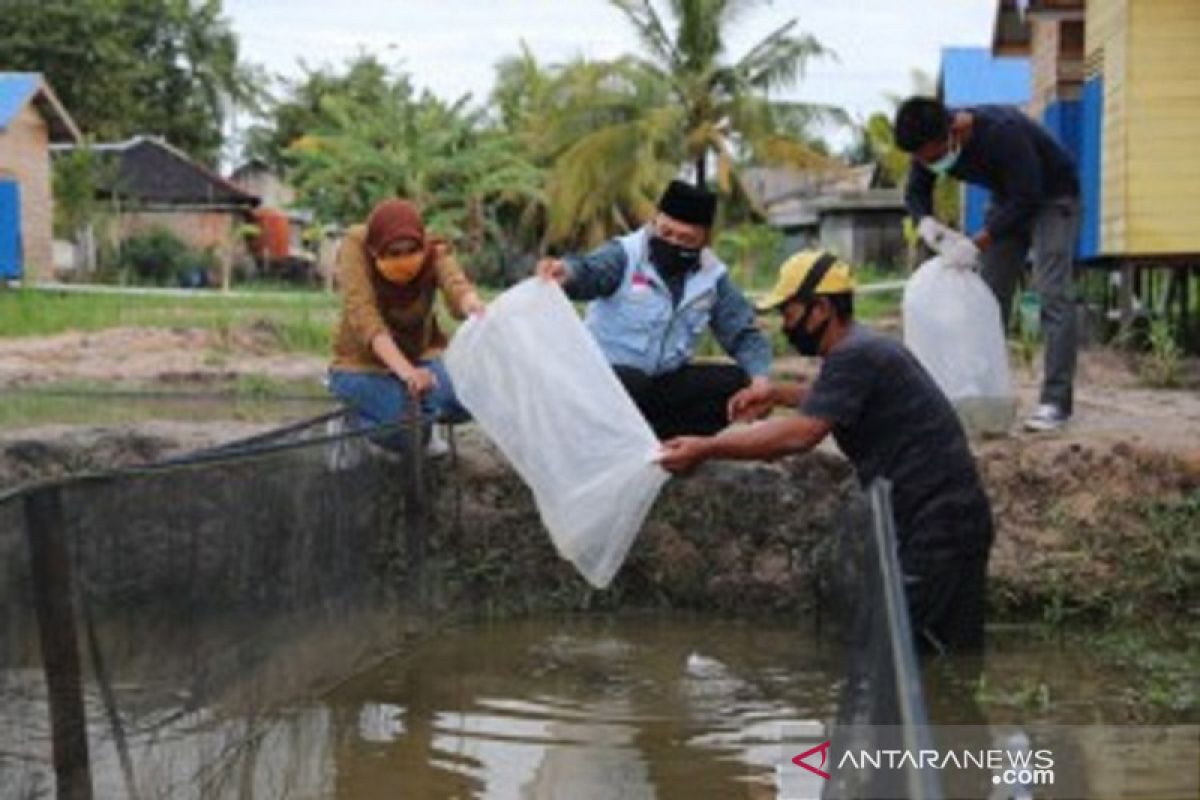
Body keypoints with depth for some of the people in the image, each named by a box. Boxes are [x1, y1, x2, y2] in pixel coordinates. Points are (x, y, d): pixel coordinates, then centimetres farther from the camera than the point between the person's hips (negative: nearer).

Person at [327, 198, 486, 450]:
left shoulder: (435, 251, -16)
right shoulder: (356, 246, -23)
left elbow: (456, 287, -37)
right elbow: (364, 317, -34)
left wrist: (474, 306, -63)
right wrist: (405, 371, -50)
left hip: (420, 354, 3)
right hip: (364, 363, -3)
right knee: (406, 433, -27)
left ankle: (423, 414, 8)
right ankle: (356, 419, 5)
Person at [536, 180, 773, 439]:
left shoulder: (713, 276, 3)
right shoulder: (624, 255, -11)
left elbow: (742, 332, 6)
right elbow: (588, 271, -32)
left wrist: (759, 375, -14)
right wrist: (566, 272, -57)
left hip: (667, 382, 6)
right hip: (607, 376, -6)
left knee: (737, 382, -14)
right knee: (629, 384, -38)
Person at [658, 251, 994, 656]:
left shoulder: (855, 355, -17)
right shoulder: (862, 347, 15)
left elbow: (800, 435, -27)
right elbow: (833, 401, 37)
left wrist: (706, 448, -23)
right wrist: (777, 394, 23)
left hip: (940, 522, -10)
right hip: (935, 516, 10)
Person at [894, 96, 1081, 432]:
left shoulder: (1002, 133, -36)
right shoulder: (929, 145, -16)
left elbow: (1027, 199, -33)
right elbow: (915, 192, -2)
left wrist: (977, 243, -37)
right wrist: (925, 221, -25)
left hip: (1051, 198, -7)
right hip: (1008, 201, 7)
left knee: (1054, 294, -18)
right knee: (990, 294, 1)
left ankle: (1056, 402, -21)